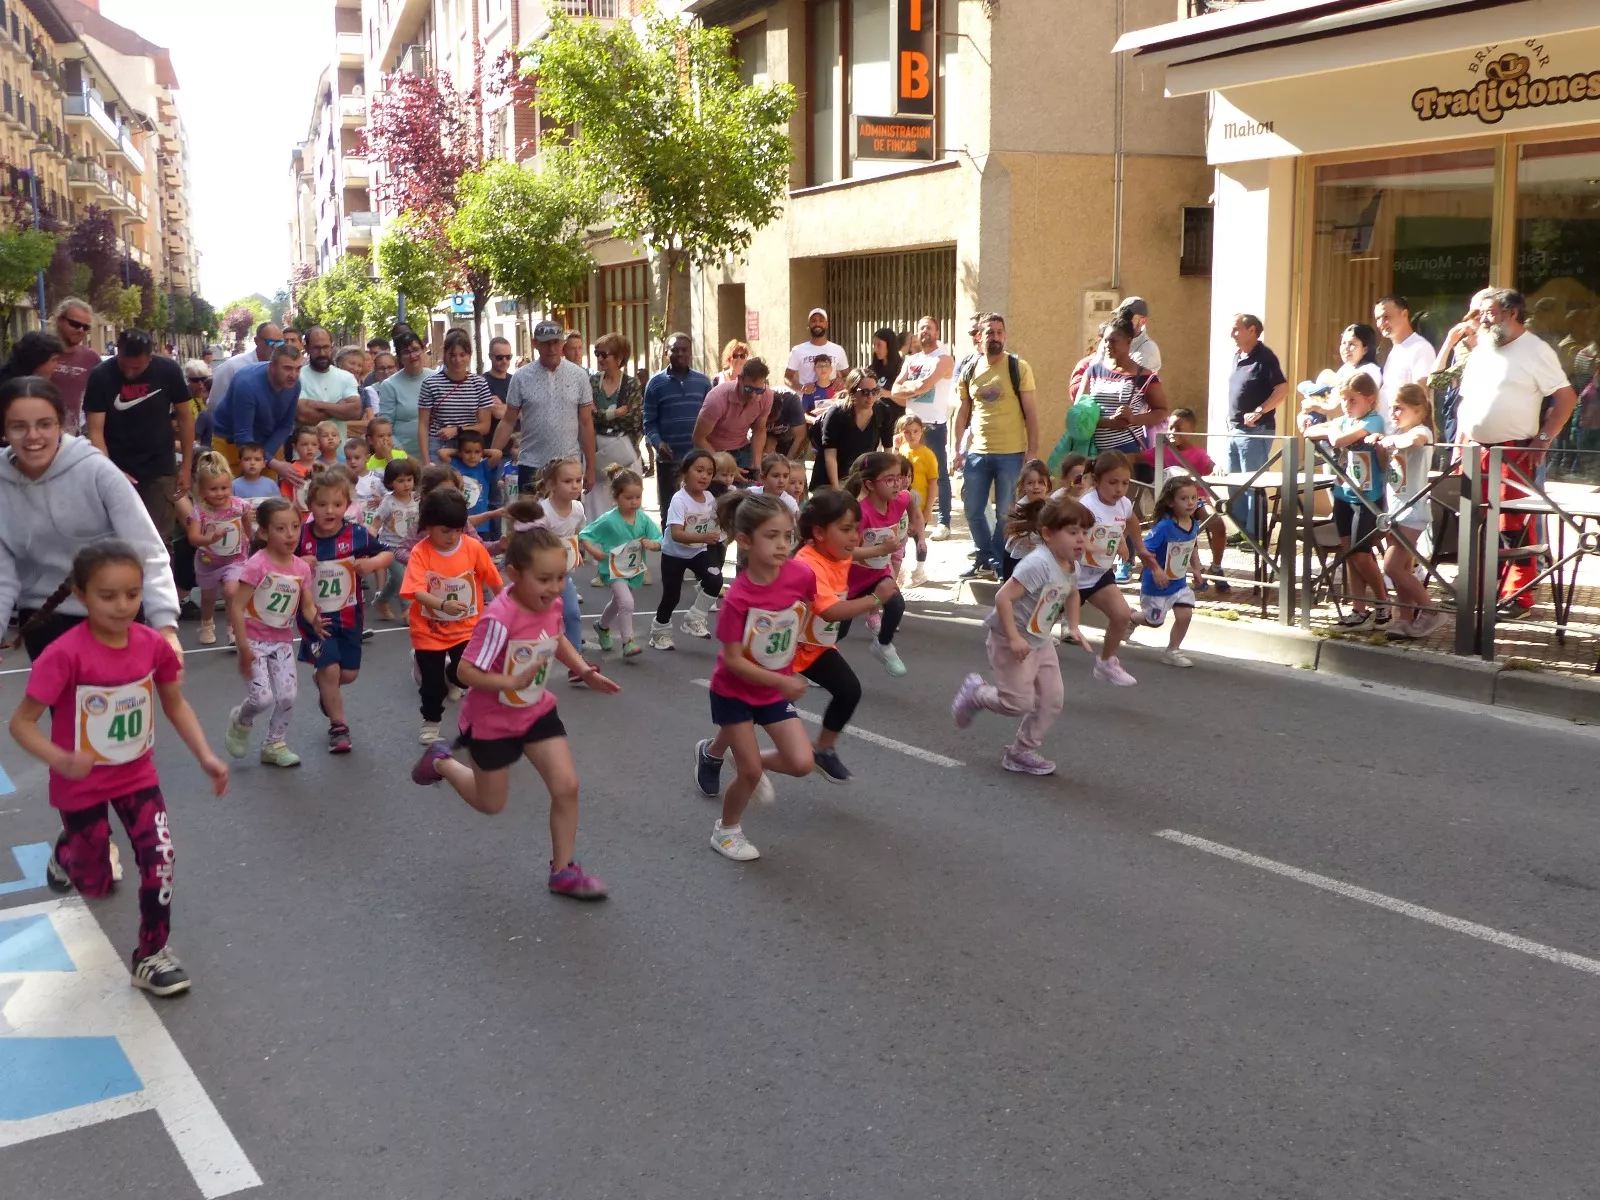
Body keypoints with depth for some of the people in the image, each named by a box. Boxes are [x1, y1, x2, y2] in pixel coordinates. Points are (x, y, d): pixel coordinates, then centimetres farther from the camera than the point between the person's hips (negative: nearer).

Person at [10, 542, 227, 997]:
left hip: (137, 774, 3)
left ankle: (152, 955, 12)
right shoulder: (66, 654, -28)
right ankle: (66, 852, 49)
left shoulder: (152, 644, -15)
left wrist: (206, 756, -11)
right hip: (82, 783, -3)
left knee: (160, 857, -7)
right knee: (94, 883, 12)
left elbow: (176, 706, 1)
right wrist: (60, 760, -41)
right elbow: (21, 722, -23)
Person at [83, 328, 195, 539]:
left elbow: (185, 417, 1)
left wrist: (186, 466, -1)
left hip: (161, 472, 0)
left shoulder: (168, 371, -9)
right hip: (118, 472, 0)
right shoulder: (100, 376, -11)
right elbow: (95, 431, -12)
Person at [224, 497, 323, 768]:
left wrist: (315, 622, -22)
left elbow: (307, 606, 3)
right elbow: (237, 607, -18)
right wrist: (243, 648, -20)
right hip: (255, 640, -5)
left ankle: (275, 745, 20)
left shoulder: (302, 567, -2)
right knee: (263, 697, -13)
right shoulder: (257, 565, -19)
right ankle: (240, 720, 22)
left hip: (283, 641, 5)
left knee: (288, 696, -1)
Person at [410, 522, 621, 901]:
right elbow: (466, 671, -29)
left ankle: (564, 872, 15)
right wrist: (513, 682, -38)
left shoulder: (552, 605, -12)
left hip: (537, 711, 6)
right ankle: (441, 761, 42)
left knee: (567, 787, -1)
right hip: (493, 720, -6)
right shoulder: (500, 618, -34)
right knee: (491, 803, 14)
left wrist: (585, 672, -2)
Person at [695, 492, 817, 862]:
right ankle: (726, 830, 29)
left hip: (776, 689, 5)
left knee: (803, 763, -3)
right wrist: (782, 681, -27)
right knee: (751, 772, -1)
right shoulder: (738, 598, -29)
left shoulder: (801, 575, -18)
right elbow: (733, 660, -23)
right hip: (734, 692, -4)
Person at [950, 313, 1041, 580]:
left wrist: (1033, 450, -9)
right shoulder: (969, 370, 7)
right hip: (977, 452, 4)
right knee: (972, 509, 9)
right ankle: (985, 556, 27)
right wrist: (955, 449, 5)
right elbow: (962, 412, 11)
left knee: (1006, 513, 3)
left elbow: (1030, 411, -4)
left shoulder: (1019, 368, -4)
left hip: (1011, 453, -4)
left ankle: (995, 561, 17)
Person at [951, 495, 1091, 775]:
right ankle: (975, 692, 22)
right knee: (1019, 703, -7)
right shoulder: (1038, 564, -29)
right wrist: (1014, 638, -30)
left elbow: (1071, 595, 22)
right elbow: (1003, 597, -30)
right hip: (1010, 639, -9)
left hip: (1040, 641, 9)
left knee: (1053, 699, 7)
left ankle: (1022, 752, 20)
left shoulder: (1072, 564, 0)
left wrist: (1074, 627, 10)